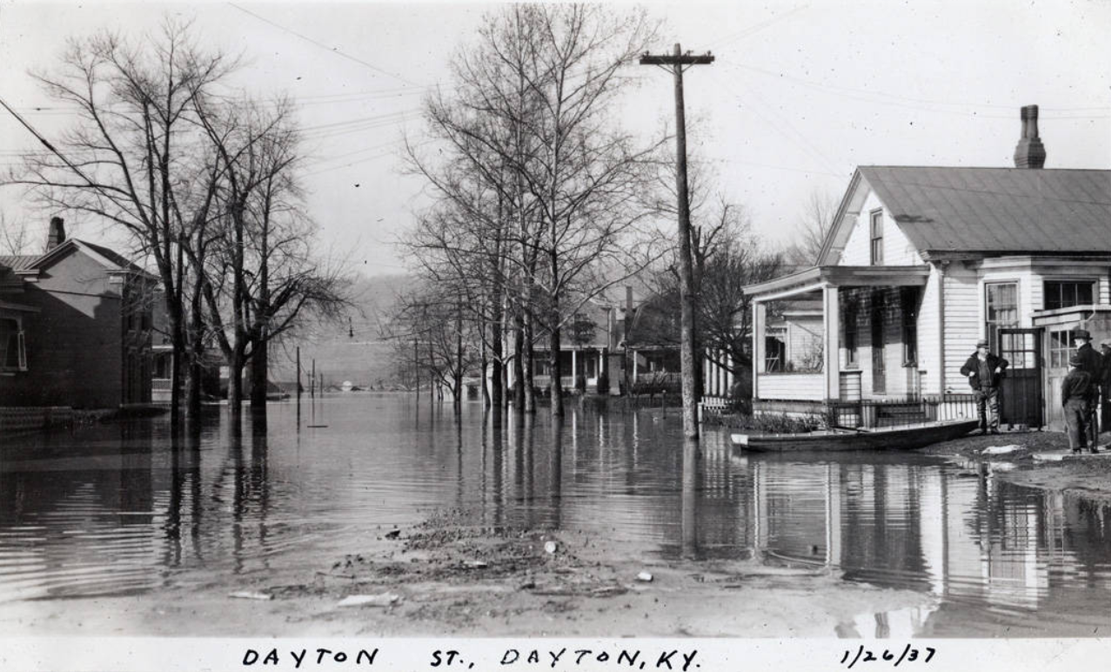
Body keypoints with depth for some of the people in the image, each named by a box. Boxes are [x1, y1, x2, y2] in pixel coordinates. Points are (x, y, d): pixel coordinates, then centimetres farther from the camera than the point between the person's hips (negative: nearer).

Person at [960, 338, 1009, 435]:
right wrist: (969, 372, -16)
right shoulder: (972, 360, 4)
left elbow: (1004, 361, 17)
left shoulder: (992, 358, 8)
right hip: (979, 388, -1)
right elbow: (963, 369, 5)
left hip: (992, 388, 1)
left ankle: (994, 428, -4)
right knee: (981, 409, 3)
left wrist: (1000, 367, -4)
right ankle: (983, 428, 12)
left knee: (994, 407, -7)